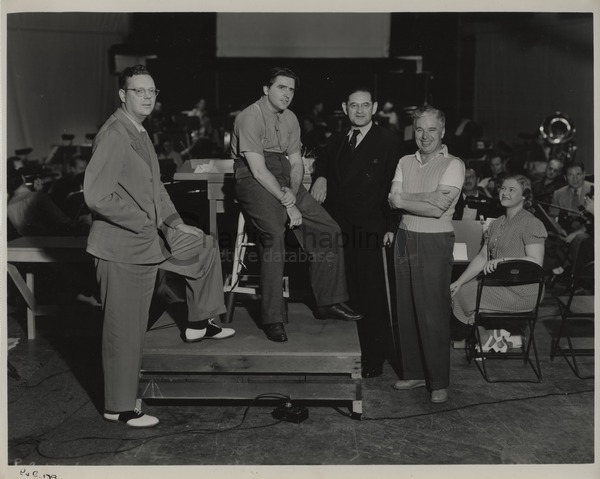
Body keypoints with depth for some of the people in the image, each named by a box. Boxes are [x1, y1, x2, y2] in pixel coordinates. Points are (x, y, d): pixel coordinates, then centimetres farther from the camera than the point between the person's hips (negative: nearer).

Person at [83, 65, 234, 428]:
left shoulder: (141, 132, 10)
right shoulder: (114, 135, -21)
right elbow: (97, 196, -27)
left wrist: (173, 222, 4)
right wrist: (146, 223, -20)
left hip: (150, 237, 9)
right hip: (122, 246, -9)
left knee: (205, 247, 19)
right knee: (126, 329, 1)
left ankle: (199, 324, 30)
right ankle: (120, 408, 16)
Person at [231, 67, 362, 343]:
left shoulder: (290, 119, 14)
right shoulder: (250, 118, -10)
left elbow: (296, 163, 13)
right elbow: (258, 170, -17)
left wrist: (292, 193, -8)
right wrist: (288, 204, -18)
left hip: (286, 183, 8)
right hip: (255, 182, -8)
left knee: (329, 231, -1)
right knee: (274, 232, -33)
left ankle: (328, 302, 11)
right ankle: (272, 318, -26)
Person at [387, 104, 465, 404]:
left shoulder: (453, 165, -4)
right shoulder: (405, 162, 12)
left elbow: (440, 207, -16)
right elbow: (393, 201, 0)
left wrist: (404, 199, -8)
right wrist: (425, 198, -13)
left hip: (434, 243, -5)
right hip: (404, 239, 5)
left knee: (433, 314, -3)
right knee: (406, 311, 9)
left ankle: (439, 382, 10)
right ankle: (414, 373, 23)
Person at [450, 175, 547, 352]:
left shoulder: (531, 224, -11)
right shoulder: (496, 224, 15)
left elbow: (536, 262, -21)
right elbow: (482, 257, 12)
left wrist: (504, 260, -30)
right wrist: (458, 282, 3)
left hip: (521, 292, -8)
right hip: (499, 284, 9)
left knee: (468, 293, -14)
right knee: (458, 291, -5)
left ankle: (493, 338, 10)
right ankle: (506, 335, 4)